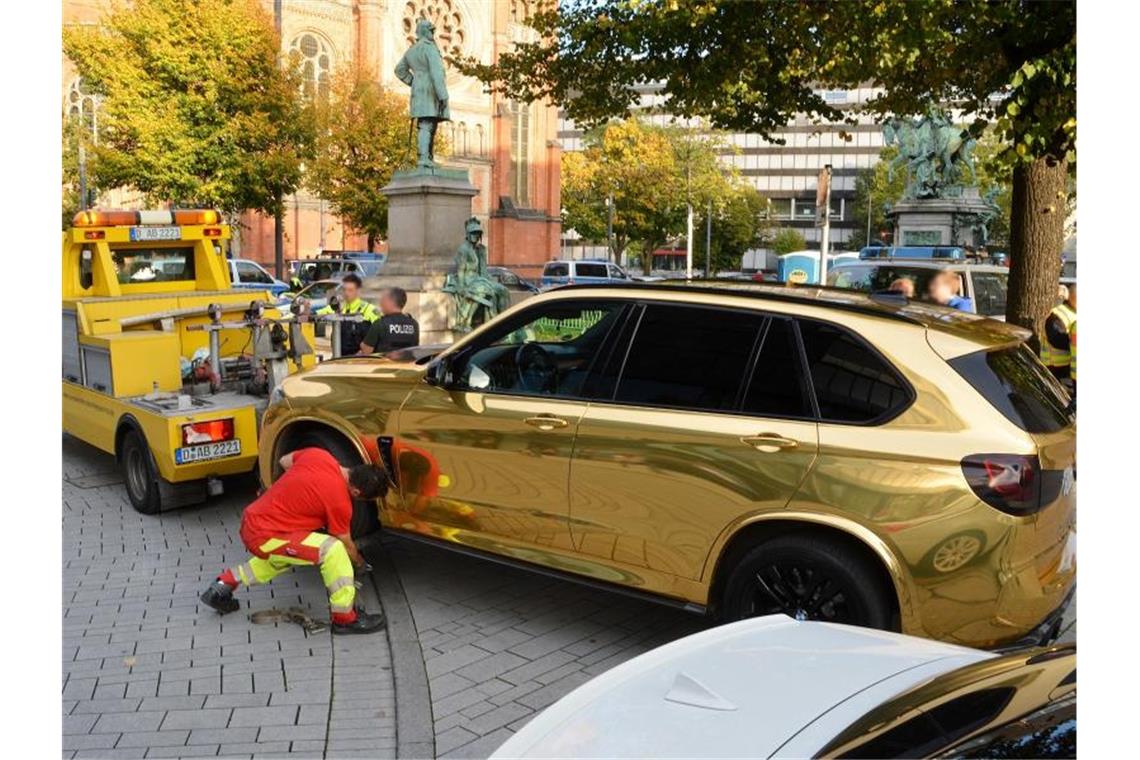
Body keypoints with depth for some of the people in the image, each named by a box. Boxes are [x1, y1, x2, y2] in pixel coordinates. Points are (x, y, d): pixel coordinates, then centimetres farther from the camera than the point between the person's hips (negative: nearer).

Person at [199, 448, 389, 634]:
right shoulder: (340, 502, -19)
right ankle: (345, 618, -8)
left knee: (280, 559, 37)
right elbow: (346, 546, 0)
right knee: (332, 550, -19)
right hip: (263, 537, -9)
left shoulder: (318, 454, -3)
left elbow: (284, 461, 19)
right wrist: (359, 561, 21)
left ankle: (222, 587, 40)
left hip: (251, 520, 9)